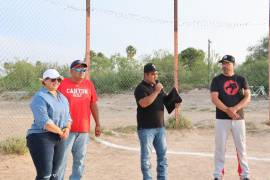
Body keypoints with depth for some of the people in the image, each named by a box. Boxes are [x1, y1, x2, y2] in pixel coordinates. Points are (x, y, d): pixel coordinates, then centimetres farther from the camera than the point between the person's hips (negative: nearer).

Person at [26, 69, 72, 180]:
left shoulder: (62, 97, 14)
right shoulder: (39, 97, -11)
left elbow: (67, 117, 16)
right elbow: (43, 122, -21)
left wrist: (67, 129, -5)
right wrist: (61, 131, -13)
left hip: (59, 139, 7)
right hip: (41, 137, -7)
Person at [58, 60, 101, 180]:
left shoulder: (89, 84, 8)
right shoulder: (62, 84, -4)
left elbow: (93, 105, 12)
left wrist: (97, 124, 12)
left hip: (84, 130, 4)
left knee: (80, 159, 12)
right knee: (62, 158, 0)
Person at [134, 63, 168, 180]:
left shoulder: (157, 85, 14)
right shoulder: (140, 88, -10)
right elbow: (144, 103, -26)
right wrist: (156, 91, -23)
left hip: (160, 126, 7)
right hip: (146, 128, -7)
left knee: (162, 155, 10)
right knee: (146, 157, 1)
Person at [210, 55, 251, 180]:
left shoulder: (241, 79, 8)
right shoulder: (217, 80, 2)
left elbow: (247, 97, -1)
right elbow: (214, 99, -9)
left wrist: (235, 109, -17)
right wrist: (228, 111, -20)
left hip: (238, 119, 2)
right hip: (222, 119, -2)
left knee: (241, 148, 6)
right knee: (220, 148, 0)